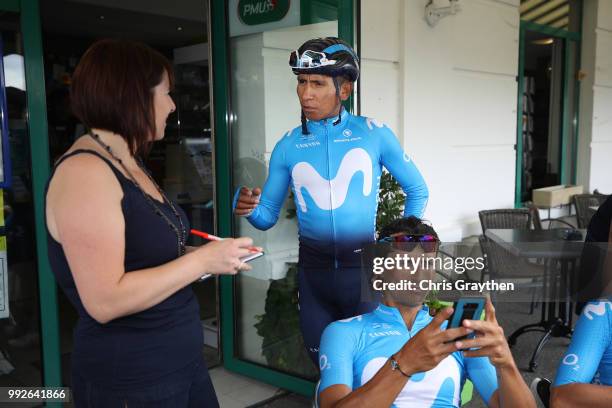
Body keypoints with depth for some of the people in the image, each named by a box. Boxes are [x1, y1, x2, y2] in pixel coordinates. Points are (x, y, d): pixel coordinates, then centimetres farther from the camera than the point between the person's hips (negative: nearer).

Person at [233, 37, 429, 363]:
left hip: (364, 267, -2)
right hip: (313, 271, 2)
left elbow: (417, 190, 7)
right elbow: (267, 216, 3)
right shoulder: (288, 146, -1)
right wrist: (247, 206, -18)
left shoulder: (374, 134, -5)